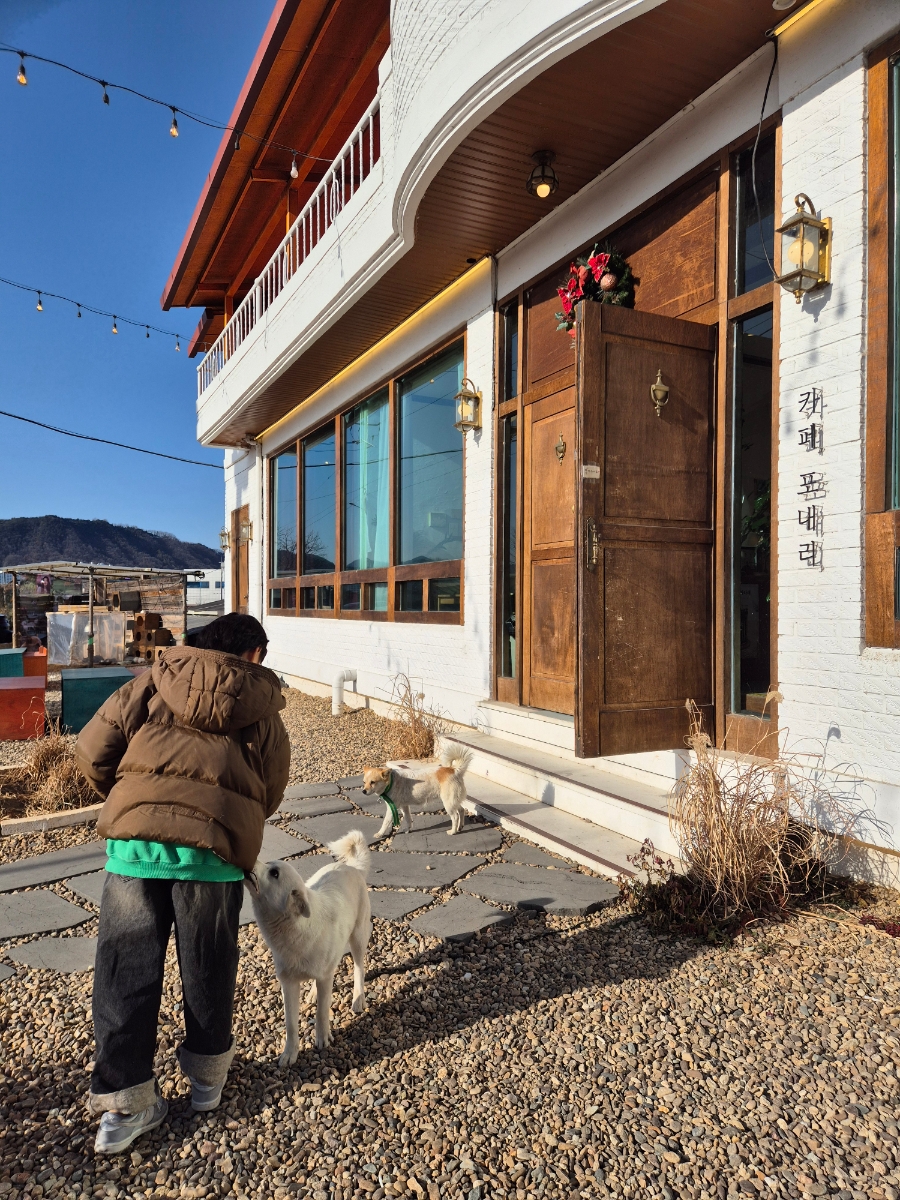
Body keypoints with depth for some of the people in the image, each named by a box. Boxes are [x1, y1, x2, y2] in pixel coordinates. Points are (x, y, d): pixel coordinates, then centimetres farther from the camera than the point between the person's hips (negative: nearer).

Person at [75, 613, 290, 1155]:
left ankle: (126, 1100, 23)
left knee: (126, 968, 15)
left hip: (133, 839, 1)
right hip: (213, 846, 0)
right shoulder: (263, 710, 10)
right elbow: (268, 794, 9)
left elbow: (93, 750, 9)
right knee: (208, 968, 18)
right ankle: (208, 1076, 36)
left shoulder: (153, 683, 12)